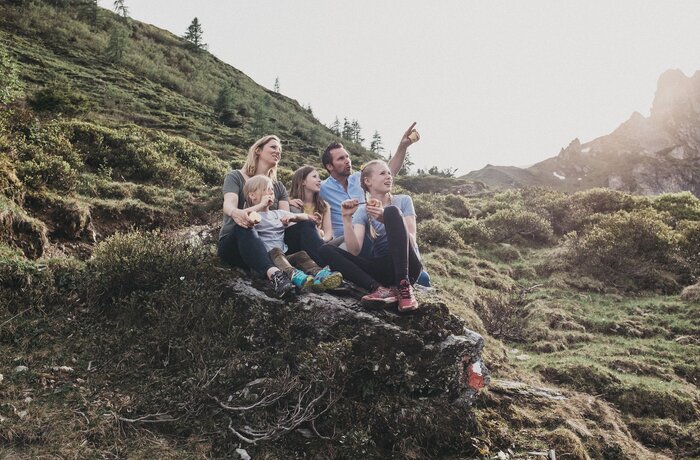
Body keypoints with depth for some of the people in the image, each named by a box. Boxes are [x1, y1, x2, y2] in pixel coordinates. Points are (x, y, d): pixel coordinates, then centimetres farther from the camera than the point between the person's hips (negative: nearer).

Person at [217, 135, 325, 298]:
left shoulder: (279, 187, 16)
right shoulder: (235, 177, 2)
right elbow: (229, 204, -19)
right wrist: (236, 213, -44)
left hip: (269, 243, 4)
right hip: (233, 243, -4)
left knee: (305, 225, -19)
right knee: (244, 226, -38)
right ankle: (274, 274, -66)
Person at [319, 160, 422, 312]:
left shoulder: (403, 201, 6)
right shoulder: (362, 211, 8)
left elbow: (411, 240, -9)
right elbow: (354, 251, -7)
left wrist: (386, 220, -23)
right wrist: (347, 218, -17)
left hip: (407, 266, -2)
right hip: (383, 269, 3)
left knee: (392, 211, -23)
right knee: (326, 250, -14)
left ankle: (404, 286, -31)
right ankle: (382, 289, -30)